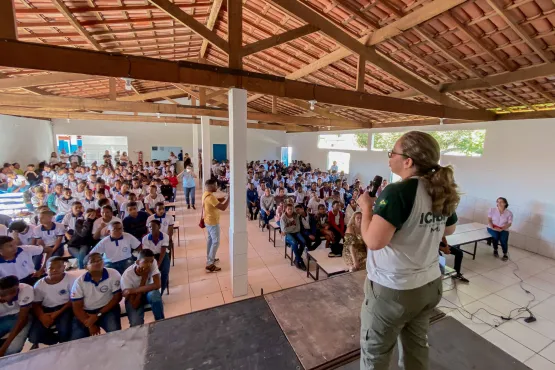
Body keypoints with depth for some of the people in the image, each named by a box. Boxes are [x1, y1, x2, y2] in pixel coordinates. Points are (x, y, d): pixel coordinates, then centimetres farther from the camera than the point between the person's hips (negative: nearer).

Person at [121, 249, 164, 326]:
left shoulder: (153, 263, -26)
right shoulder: (126, 276, -30)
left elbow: (157, 285, -34)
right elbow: (135, 305, -29)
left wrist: (132, 290, -33)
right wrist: (144, 278, -34)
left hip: (147, 293, 1)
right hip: (134, 298, -1)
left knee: (154, 293, -33)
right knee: (136, 324, -25)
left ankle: (161, 322, -11)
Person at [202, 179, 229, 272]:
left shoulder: (206, 194, 2)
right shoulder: (210, 197, -29)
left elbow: (217, 201, 14)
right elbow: (223, 207, -32)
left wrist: (225, 198, -2)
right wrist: (229, 197, -23)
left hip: (208, 221, 10)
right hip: (213, 222, -10)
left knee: (210, 239, 22)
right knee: (215, 242, -1)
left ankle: (209, 258, 37)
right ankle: (210, 265, 4)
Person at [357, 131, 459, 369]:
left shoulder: (397, 192, -25)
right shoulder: (443, 192, 0)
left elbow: (374, 241, -30)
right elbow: (449, 229, 17)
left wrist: (367, 207, -16)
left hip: (392, 289, -7)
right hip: (430, 284, 8)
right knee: (417, 346, 27)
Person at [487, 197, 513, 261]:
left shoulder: (509, 213, 0)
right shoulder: (492, 210, -1)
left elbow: (509, 223, -4)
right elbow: (489, 220, -3)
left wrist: (501, 229, -21)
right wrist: (493, 228, -19)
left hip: (503, 229, 1)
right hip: (492, 228, 0)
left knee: (503, 239, -26)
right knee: (496, 235, -30)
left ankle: (505, 254, -1)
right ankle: (495, 250, -4)